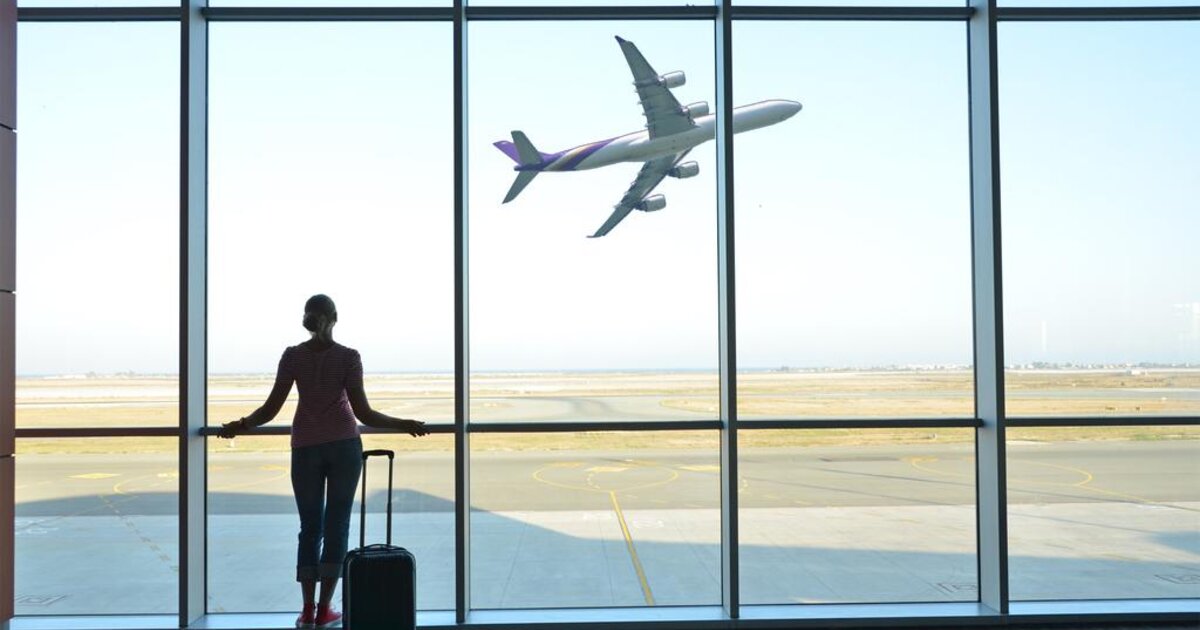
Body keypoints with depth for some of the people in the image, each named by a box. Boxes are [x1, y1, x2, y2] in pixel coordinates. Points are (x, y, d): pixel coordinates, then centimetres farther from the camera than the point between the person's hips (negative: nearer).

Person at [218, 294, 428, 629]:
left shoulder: (293, 356, -1)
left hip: (306, 448, 2)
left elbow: (271, 409, -3)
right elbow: (363, 413, -9)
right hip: (344, 445, -1)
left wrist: (240, 425, 13)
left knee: (310, 528, 10)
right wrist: (403, 425, 2)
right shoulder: (349, 356, -5)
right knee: (337, 526, 5)